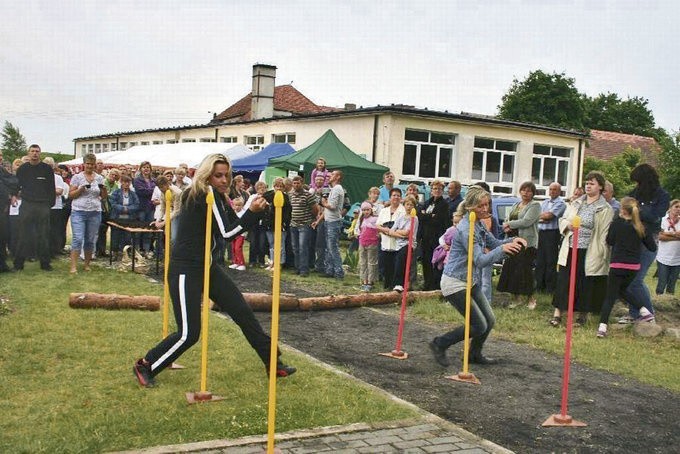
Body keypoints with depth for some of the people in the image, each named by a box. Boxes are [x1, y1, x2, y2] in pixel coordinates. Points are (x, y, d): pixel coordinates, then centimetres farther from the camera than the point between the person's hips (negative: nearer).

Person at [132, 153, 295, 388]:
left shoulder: (216, 196, 11)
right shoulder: (205, 193, -16)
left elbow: (235, 225, 5)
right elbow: (226, 232, -18)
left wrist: (254, 210, -10)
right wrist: (252, 212, -18)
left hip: (206, 266, 9)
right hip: (185, 270, -9)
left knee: (243, 312, 6)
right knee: (189, 334, -8)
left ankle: (273, 363, 14)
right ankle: (145, 366, 12)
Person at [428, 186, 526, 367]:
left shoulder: (478, 224, 7)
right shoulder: (465, 228, -23)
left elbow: (493, 243, 15)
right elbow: (480, 260, -28)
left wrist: (512, 241, -5)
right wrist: (502, 249, -42)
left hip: (471, 282, 9)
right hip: (455, 283, -9)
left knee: (489, 320, 11)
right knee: (479, 326, -7)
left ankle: (474, 354, 32)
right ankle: (439, 344, 8)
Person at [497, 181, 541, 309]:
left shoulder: (535, 205, -3)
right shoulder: (516, 205, 20)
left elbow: (526, 222, -16)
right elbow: (508, 220, 18)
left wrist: (509, 224, -8)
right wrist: (506, 227, -5)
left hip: (527, 242, -7)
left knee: (524, 269, -8)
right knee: (510, 268, 3)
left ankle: (530, 298, 6)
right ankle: (515, 297, 13)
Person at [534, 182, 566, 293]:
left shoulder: (560, 203, -4)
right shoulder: (544, 202, 18)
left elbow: (549, 215, -16)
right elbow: (537, 218, 7)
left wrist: (541, 216, 0)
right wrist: (545, 217, -11)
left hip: (552, 233, -6)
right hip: (541, 233, 7)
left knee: (551, 261, -2)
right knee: (540, 260, 8)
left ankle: (550, 288, 3)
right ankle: (539, 286, 16)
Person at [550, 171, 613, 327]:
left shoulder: (606, 209, -4)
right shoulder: (575, 203, 12)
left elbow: (605, 234, -7)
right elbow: (562, 219, 18)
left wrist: (601, 255, -14)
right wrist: (567, 225, -6)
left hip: (588, 254, -4)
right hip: (570, 250, 4)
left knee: (585, 284, 5)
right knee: (563, 281, 3)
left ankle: (583, 314, 20)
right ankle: (558, 313, 8)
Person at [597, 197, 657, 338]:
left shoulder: (617, 223, -6)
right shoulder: (641, 227, 2)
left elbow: (609, 241, 3)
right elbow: (652, 247, 6)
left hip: (617, 265, -4)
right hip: (634, 266, 4)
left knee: (610, 297, -1)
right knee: (622, 290, 27)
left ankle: (602, 326, -12)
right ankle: (644, 311, 20)